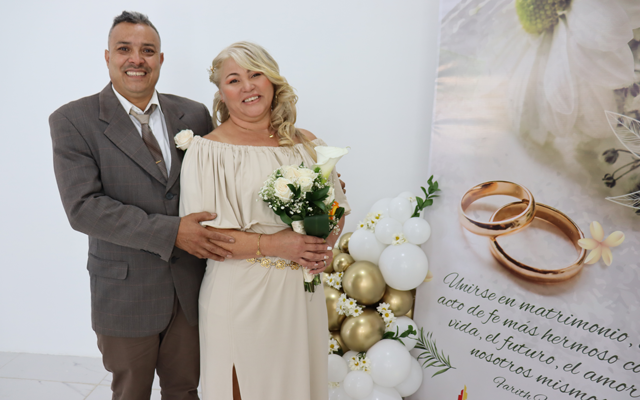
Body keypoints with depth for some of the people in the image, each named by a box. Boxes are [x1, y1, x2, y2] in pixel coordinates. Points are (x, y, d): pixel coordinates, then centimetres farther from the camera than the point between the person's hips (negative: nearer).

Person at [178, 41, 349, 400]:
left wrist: (324, 247, -8)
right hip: (241, 295, -3)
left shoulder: (308, 144, 5)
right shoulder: (207, 151, -6)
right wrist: (274, 244, -20)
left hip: (302, 292, 4)